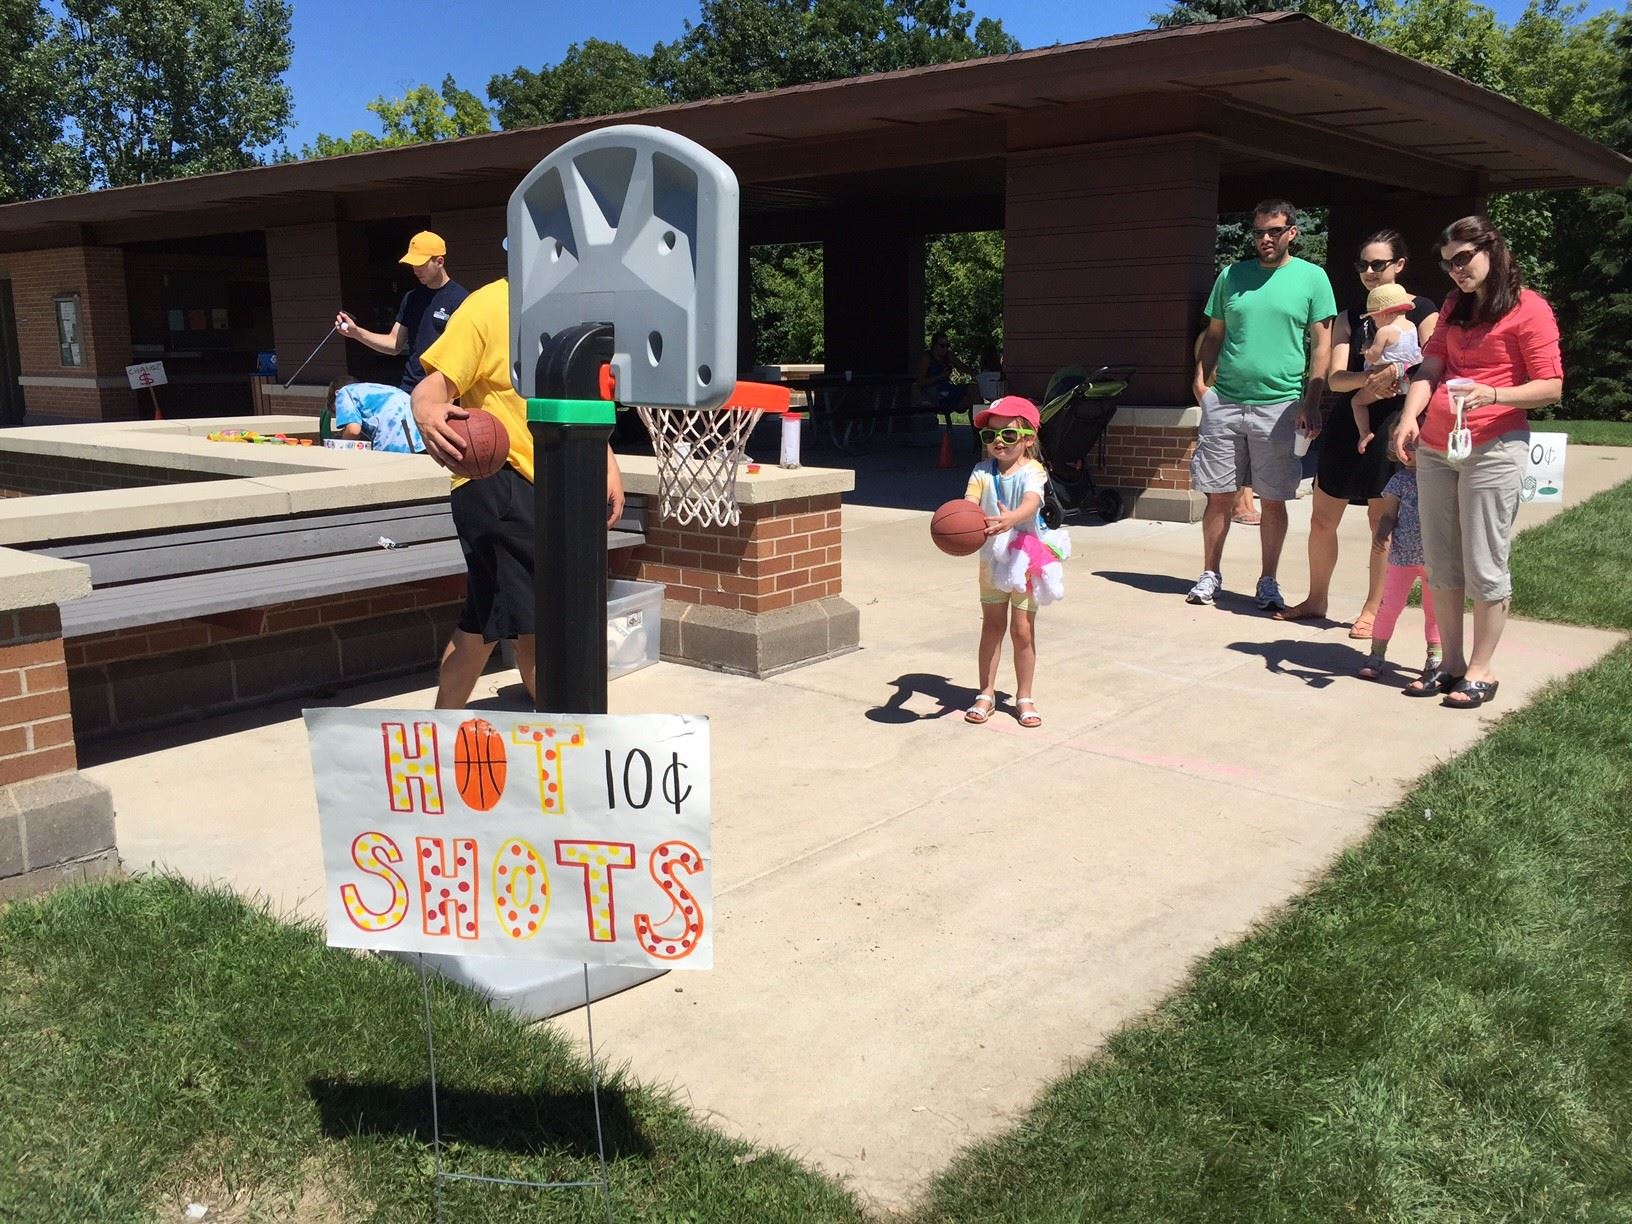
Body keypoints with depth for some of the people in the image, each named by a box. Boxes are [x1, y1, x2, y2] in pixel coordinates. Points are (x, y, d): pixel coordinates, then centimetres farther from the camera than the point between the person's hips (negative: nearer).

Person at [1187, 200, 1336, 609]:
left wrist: (1311, 402, -8)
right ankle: (1209, 574, 17)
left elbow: (1321, 344, 0)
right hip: (1224, 402, 2)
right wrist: (1201, 382, 0)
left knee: (1273, 499, 4)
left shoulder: (1312, 278, 2)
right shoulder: (1231, 276, 10)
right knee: (1219, 494, 5)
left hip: (1279, 405, -2)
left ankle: (1268, 581, 16)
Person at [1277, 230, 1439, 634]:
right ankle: (1316, 599, 23)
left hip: (1392, 422, -4)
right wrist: (1368, 379, -21)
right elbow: (1335, 378, -1)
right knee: (1322, 517, 7)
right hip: (1347, 422, 4)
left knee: (1382, 519, 1)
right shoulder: (1350, 317, 12)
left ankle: (1373, 610, 12)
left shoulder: (1422, 311, 2)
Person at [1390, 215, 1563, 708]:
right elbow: (1430, 366, 10)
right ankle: (1451, 662, 17)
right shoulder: (1454, 306, 18)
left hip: (1493, 449, -6)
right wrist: (1409, 418, -7)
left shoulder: (1529, 308, -3)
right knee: (1440, 563, 8)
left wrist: (1493, 395, -23)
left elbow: (1551, 388, -7)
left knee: (1484, 565, -4)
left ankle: (1481, 670, 6)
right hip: (1434, 449, 7)